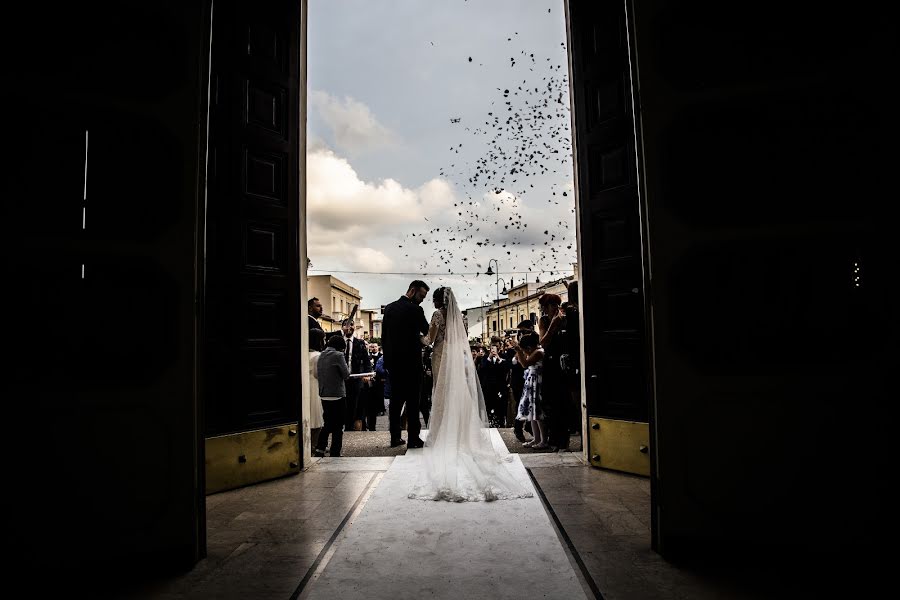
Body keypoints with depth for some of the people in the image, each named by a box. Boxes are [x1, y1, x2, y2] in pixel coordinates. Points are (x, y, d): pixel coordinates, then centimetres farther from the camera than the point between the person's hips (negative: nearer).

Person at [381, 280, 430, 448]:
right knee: (413, 401, -1)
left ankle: (395, 437, 16)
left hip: (392, 361, 7)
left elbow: (383, 335, 12)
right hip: (410, 362, -7)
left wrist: (388, 355, 17)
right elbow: (426, 330, 1)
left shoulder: (389, 308, 9)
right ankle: (413, 439, 2)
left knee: (396, 400, 11)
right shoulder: (415, 309, -12)